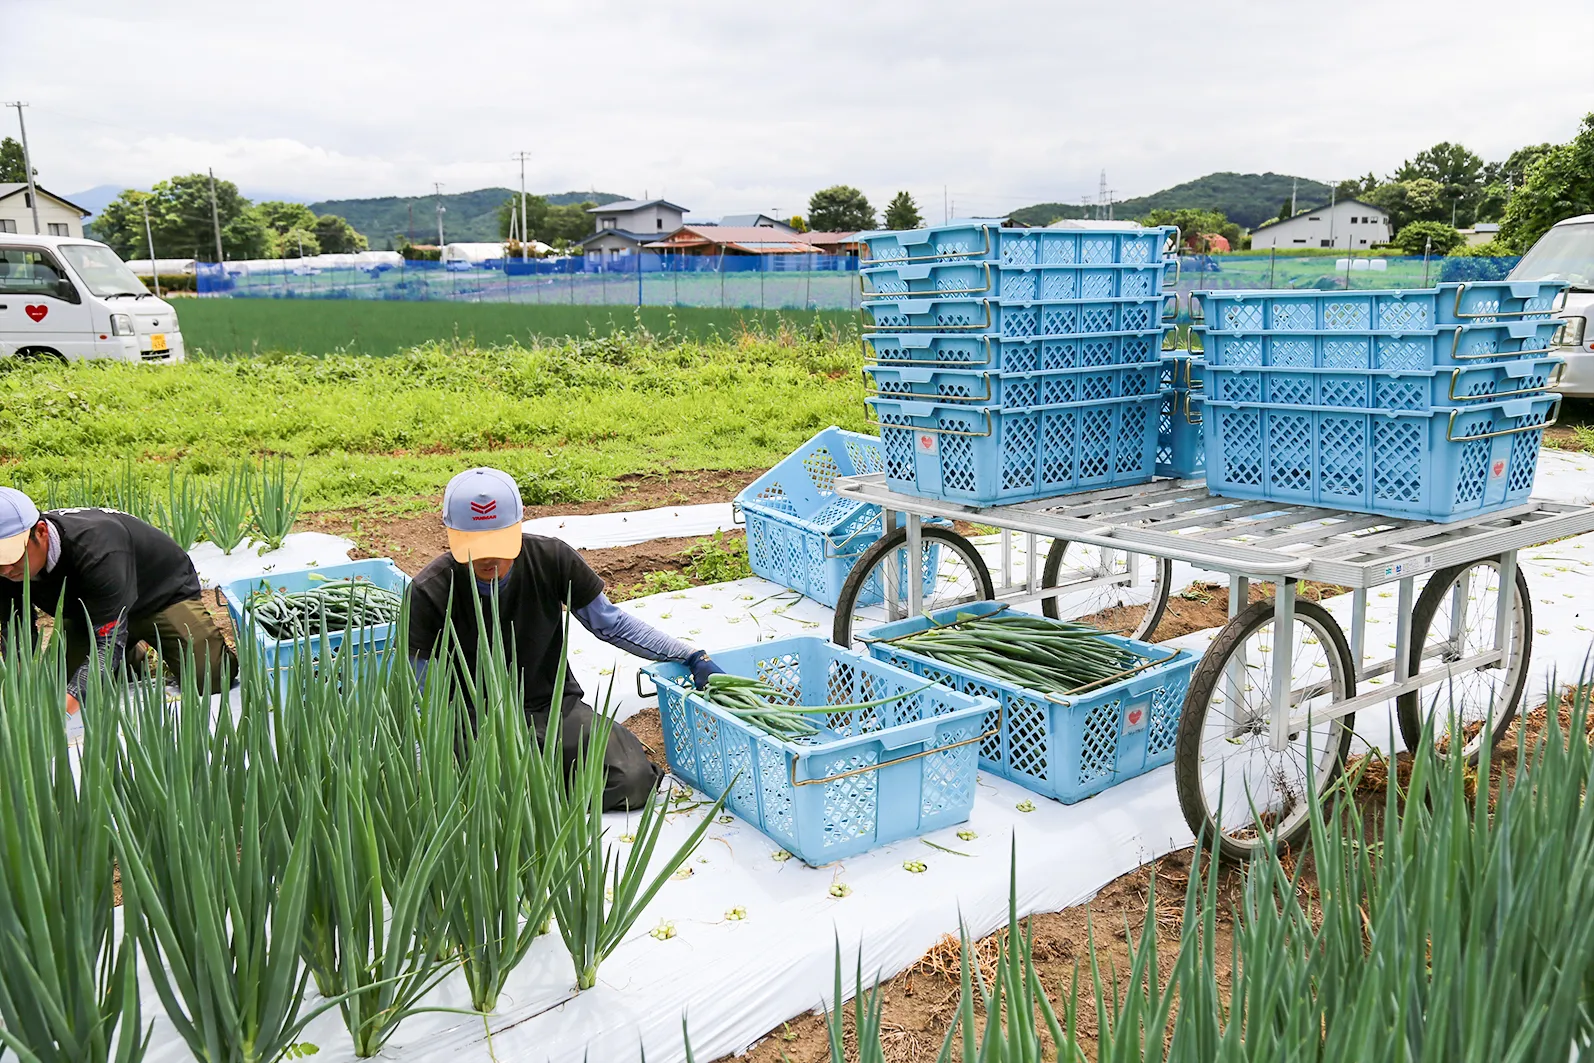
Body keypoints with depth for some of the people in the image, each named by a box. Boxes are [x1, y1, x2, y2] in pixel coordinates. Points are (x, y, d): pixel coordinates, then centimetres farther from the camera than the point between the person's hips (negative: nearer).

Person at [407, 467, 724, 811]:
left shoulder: (551, 559, -10)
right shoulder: (429, 593, -14)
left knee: (633, 779, -20)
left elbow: (611, 624, 2)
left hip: (554, 706, 2)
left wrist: (692, 657, -7)